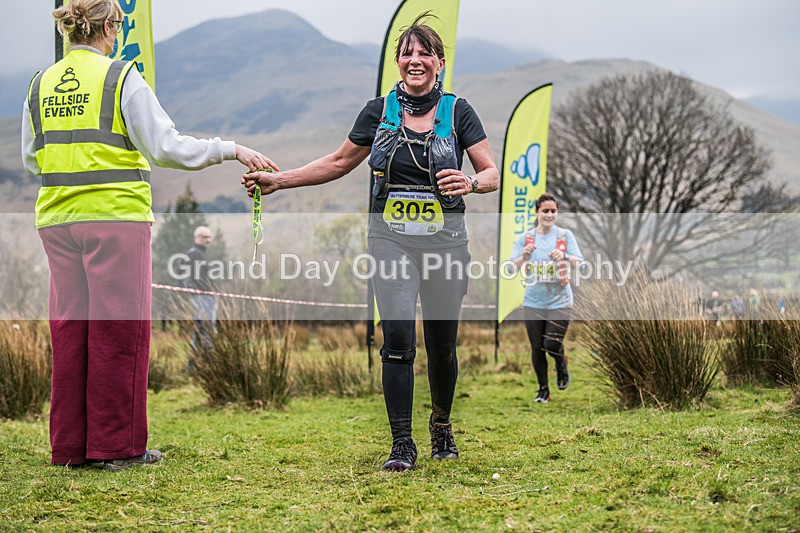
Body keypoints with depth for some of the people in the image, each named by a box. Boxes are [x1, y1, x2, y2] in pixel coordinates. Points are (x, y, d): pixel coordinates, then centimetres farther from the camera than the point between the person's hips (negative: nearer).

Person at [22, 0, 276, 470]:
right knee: (119, 331, 2)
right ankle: (117, 445, 6)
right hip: (115, 216, -5)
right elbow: (167, 147, -11)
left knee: (70, 329, 10)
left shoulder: (41, 84, 10)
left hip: (57, 219, 5)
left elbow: (30, 159, 16)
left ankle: (71, 445, 14)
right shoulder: (121, 78, -7)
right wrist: (231, 149, -4)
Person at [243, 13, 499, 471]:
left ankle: (441, 427, 31)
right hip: (391, 239, 0)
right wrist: (278, 180, 8)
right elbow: (339, 163, 14)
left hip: (445, 240, 0)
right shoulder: (379, 111, 6)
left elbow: (494, 174, -1)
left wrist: (471, 183, -25)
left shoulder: (458, 112, 1)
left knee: (442, 344, 7)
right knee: (398, 338, -12)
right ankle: (402, 445, -5)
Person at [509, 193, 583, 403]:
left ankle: (562, 363, 23)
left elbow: (579, 263, -8)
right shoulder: (525, 238, 3)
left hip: (560, 302, -2)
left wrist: (564, 257, -28)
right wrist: (524, 256, -22)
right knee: (537, 348, 4)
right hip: (533, 303, 2)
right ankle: (543, 390, 21)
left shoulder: (565, 235, 0)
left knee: (552, 345, -12)